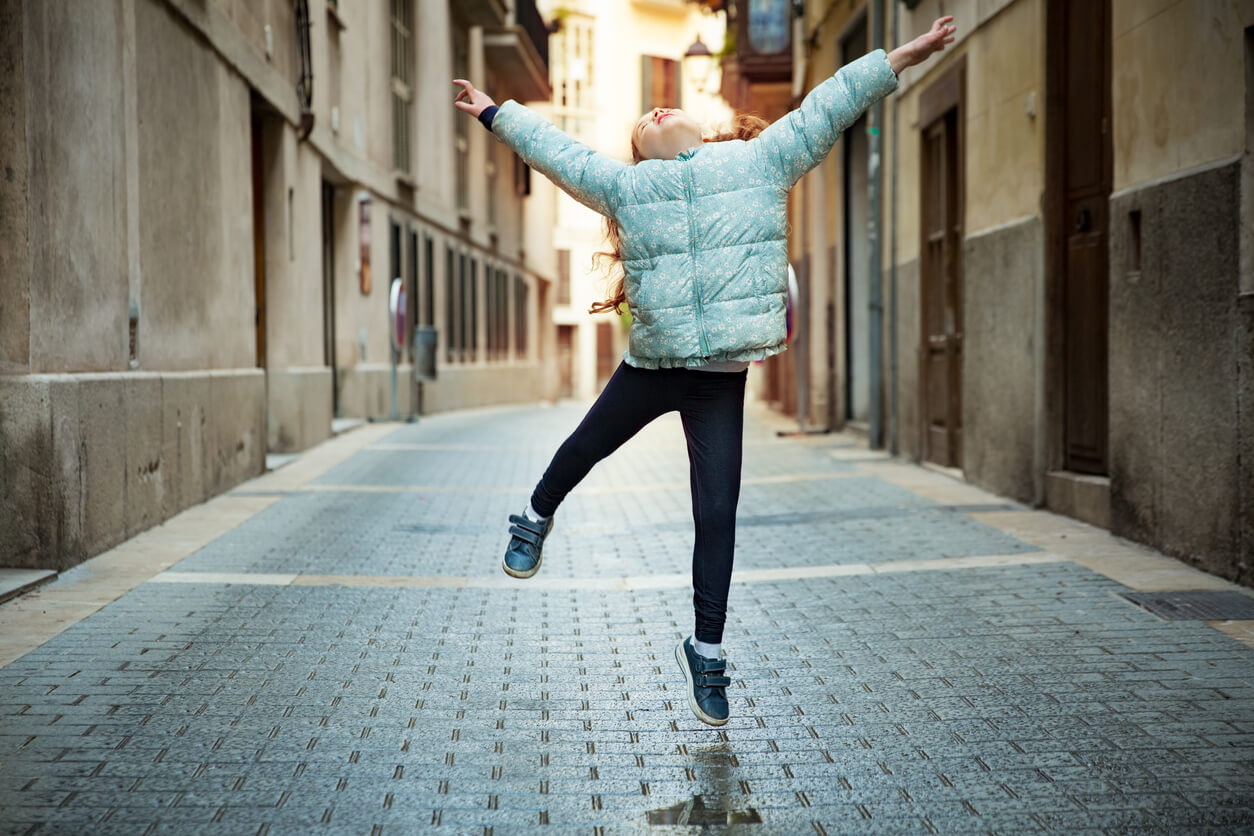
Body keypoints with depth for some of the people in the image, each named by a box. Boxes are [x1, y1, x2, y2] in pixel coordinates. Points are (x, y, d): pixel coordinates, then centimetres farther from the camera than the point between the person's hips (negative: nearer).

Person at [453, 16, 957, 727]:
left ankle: (707, 652, 13)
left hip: (723, 375, -1)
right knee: (586, 448, 19)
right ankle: (536, 519, 53)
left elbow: (827, 109, 11)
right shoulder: (623, 185, 7)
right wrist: (495, 113, 26)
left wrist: (902, 57, 13)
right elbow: (554, 148, 18)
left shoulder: (760, 160, 7)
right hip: (651, 363, 1)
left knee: (718, 514, 0)